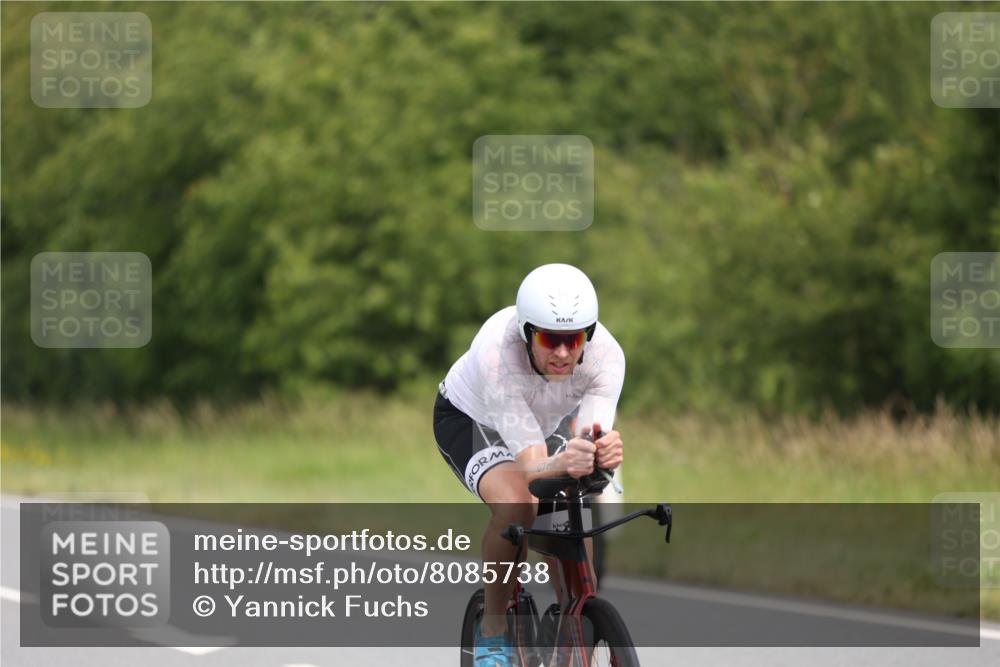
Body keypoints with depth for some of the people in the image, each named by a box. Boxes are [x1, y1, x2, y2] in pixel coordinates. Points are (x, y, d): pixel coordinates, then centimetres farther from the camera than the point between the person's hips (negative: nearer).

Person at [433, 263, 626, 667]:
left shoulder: (606, 356, -33)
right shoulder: (496, 354, -42)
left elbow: (591, 437, -41)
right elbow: (530, 467, -45)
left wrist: (604, 454, -65)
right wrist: (560, 465, -68)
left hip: (548, 421, 4)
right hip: (471, 419, -4)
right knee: (514, 504, -32)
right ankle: (493, 630, -12)